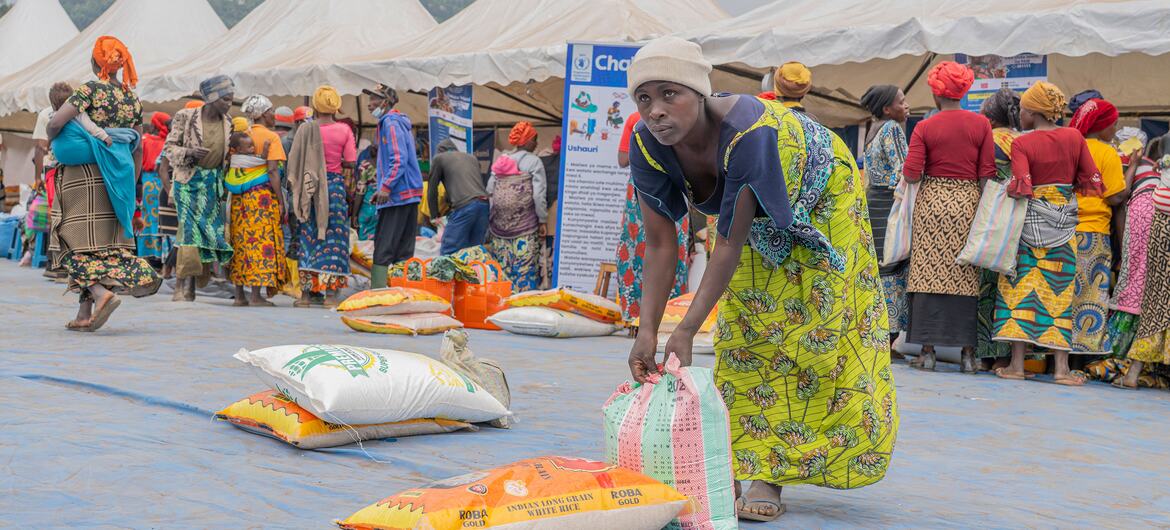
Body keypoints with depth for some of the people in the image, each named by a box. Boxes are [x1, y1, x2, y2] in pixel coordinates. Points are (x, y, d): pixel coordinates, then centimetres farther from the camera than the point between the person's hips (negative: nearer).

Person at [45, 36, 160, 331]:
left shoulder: (91, 89, -9)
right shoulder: (133, 99, 9)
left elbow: (56, 122, -18)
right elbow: (138, 150, 14)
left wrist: (52, 141, 4)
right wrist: (130, 188, 21)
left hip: (82, 175, -5)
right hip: (114, 180, 6)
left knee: (76, 242, 1)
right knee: (105, 241, 9)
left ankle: (102, 293, -21)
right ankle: (85, 314, 9)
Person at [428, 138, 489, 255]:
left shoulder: (439, 158, 16)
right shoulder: (472, 157, 30)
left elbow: (432, 188, 18)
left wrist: (434, 215, 27)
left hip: (464, 206, -5)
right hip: (483, 204, 6)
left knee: (448, 254, -6)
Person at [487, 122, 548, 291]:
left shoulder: (500, 160, 10)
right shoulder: (534, 162, -5)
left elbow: (489, 191, 9)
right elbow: (539, 195, -10)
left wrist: (491, 219, 16)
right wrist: (542, 221, -3)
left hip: (500, 223, 5)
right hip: (525, 226, -5)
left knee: (502, 267, 8)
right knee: (525, 268, -4)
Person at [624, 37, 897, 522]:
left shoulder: (748, 133, -43)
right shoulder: (646, 144, -26)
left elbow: (731, 243, -39)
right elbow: (660, 244, -23)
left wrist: (686, 330, -42)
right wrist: (647, 331, -33)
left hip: (818, 200, -5)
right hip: (758, 219, 5)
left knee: (813, 332, -7)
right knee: (745, 333, 3)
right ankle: (756, 464, 12)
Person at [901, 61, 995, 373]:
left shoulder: (924, 128, -4)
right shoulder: (981, 124, 1)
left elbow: (911, 173, -8)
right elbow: (988, 172, -1)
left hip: (932, 200, -1)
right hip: (967, 202, 1)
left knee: (929, 273, 2)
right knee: (965, 275, 5)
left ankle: (928, 350, 1)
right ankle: (968, 352, 7)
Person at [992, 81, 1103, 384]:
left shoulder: (1022, 144, -10)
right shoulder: (1075, 137, 1)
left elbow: (1020, 188, -20)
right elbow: (1091, 182, 3)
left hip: (1029, 220, -3)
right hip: (1065, 220, 3)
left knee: (1021, 287, 2)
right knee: (1059, 290, 6)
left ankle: (1017, 365, 1)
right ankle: (1061, 368, 5)